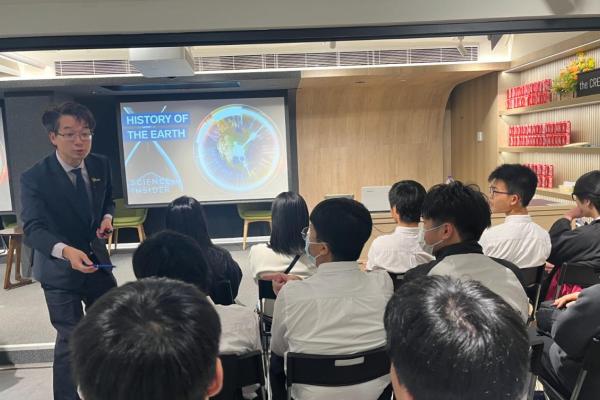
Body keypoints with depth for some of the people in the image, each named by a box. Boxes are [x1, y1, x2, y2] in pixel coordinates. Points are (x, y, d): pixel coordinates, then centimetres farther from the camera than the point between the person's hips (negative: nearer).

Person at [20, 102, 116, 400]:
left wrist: (107, 217, -11)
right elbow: (33, 229, -24)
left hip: (97, 261, 5)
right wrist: (66, 251, -43)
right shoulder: (34, 178, -19)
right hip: (60, 270, -5)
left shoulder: (101, 165, -5)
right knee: (71, 339, 4)